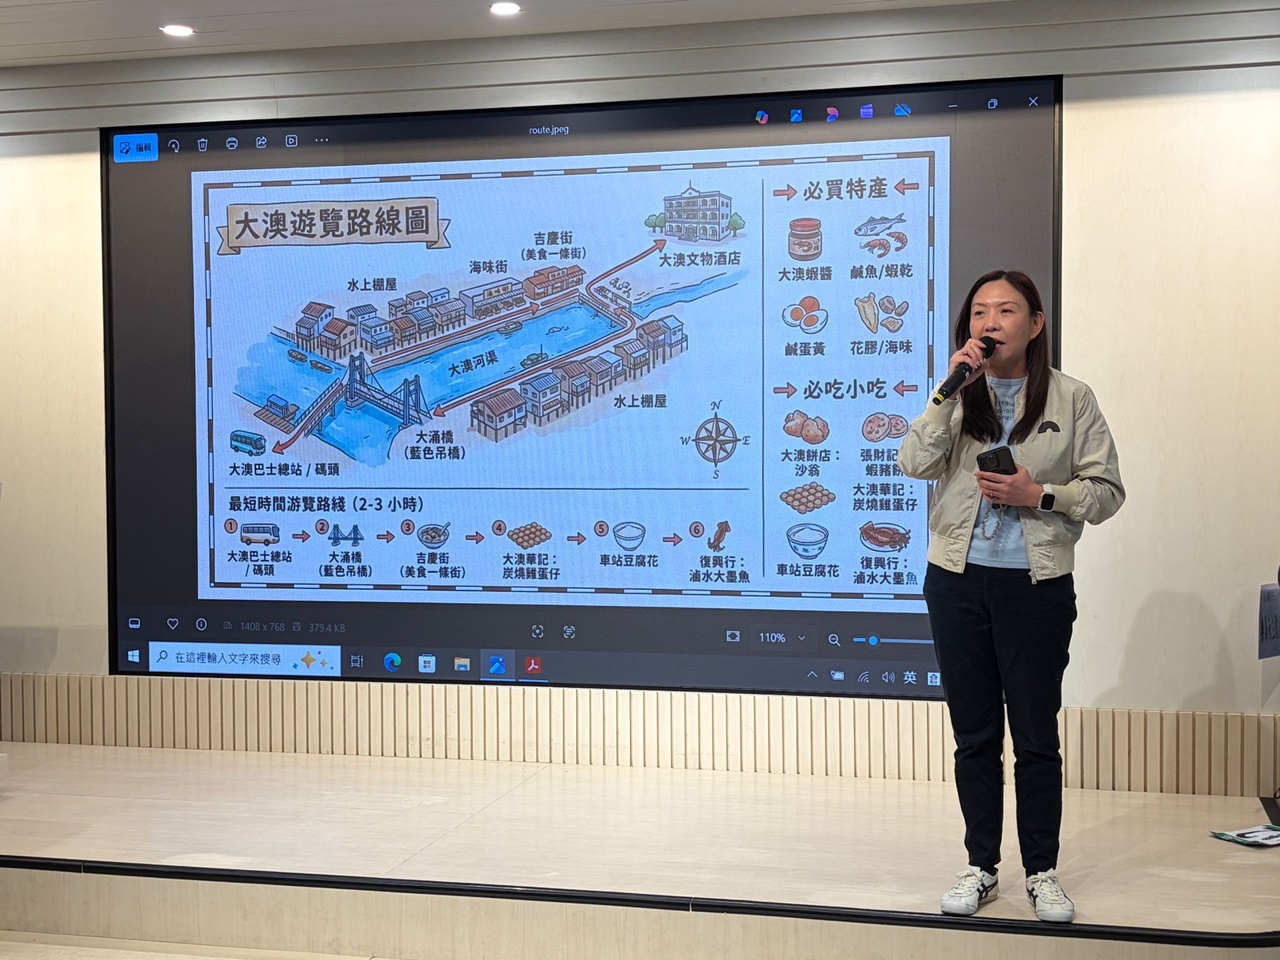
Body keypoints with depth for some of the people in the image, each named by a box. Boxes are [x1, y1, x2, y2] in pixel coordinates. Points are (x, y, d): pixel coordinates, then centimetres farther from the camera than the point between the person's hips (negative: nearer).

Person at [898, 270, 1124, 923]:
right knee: (974, 735, 12)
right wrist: (952, 387, -16)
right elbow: (914, 464, -12)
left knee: (1037, 736, 6)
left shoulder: (1071, 399, 0)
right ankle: (981, 868, 25)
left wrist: (1039, 495, -15)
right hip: (958, 581, 2)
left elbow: (1107, 491, 0)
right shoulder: (958, 397, 5)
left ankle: (1042, 872, 22)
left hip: (1037, 585, -2)